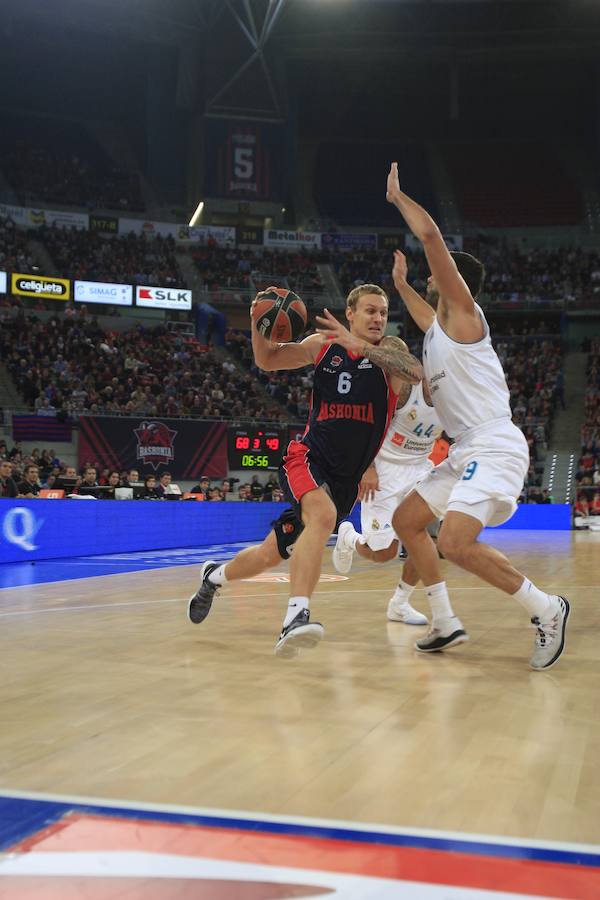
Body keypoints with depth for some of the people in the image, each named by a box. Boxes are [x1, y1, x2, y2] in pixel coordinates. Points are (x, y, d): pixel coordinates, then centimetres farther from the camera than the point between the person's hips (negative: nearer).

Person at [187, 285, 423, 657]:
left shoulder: (388, 349, -4)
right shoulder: (323, 345, 2)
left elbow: (416, 372, -26)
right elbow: (268, 360, 10)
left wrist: (360, 345, -33)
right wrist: (258, 325, -10)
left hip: (348, 479, 2)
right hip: (308, 458, -2)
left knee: (272, 555, 11)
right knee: (323, 515, -36)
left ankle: (215, 575, 40)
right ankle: (296, 618, -42)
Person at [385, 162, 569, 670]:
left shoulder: (463, 313, -5)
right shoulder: (438, 324, 19)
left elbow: (431, 235, -15)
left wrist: (397, 196, -3)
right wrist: (400, 284, 52)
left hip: (494, 447, -10)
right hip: (466, 452, 10)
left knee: (455, 543, -24)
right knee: (406, 520, 14)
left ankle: (546, 610, -9)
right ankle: (446, 623, 17)